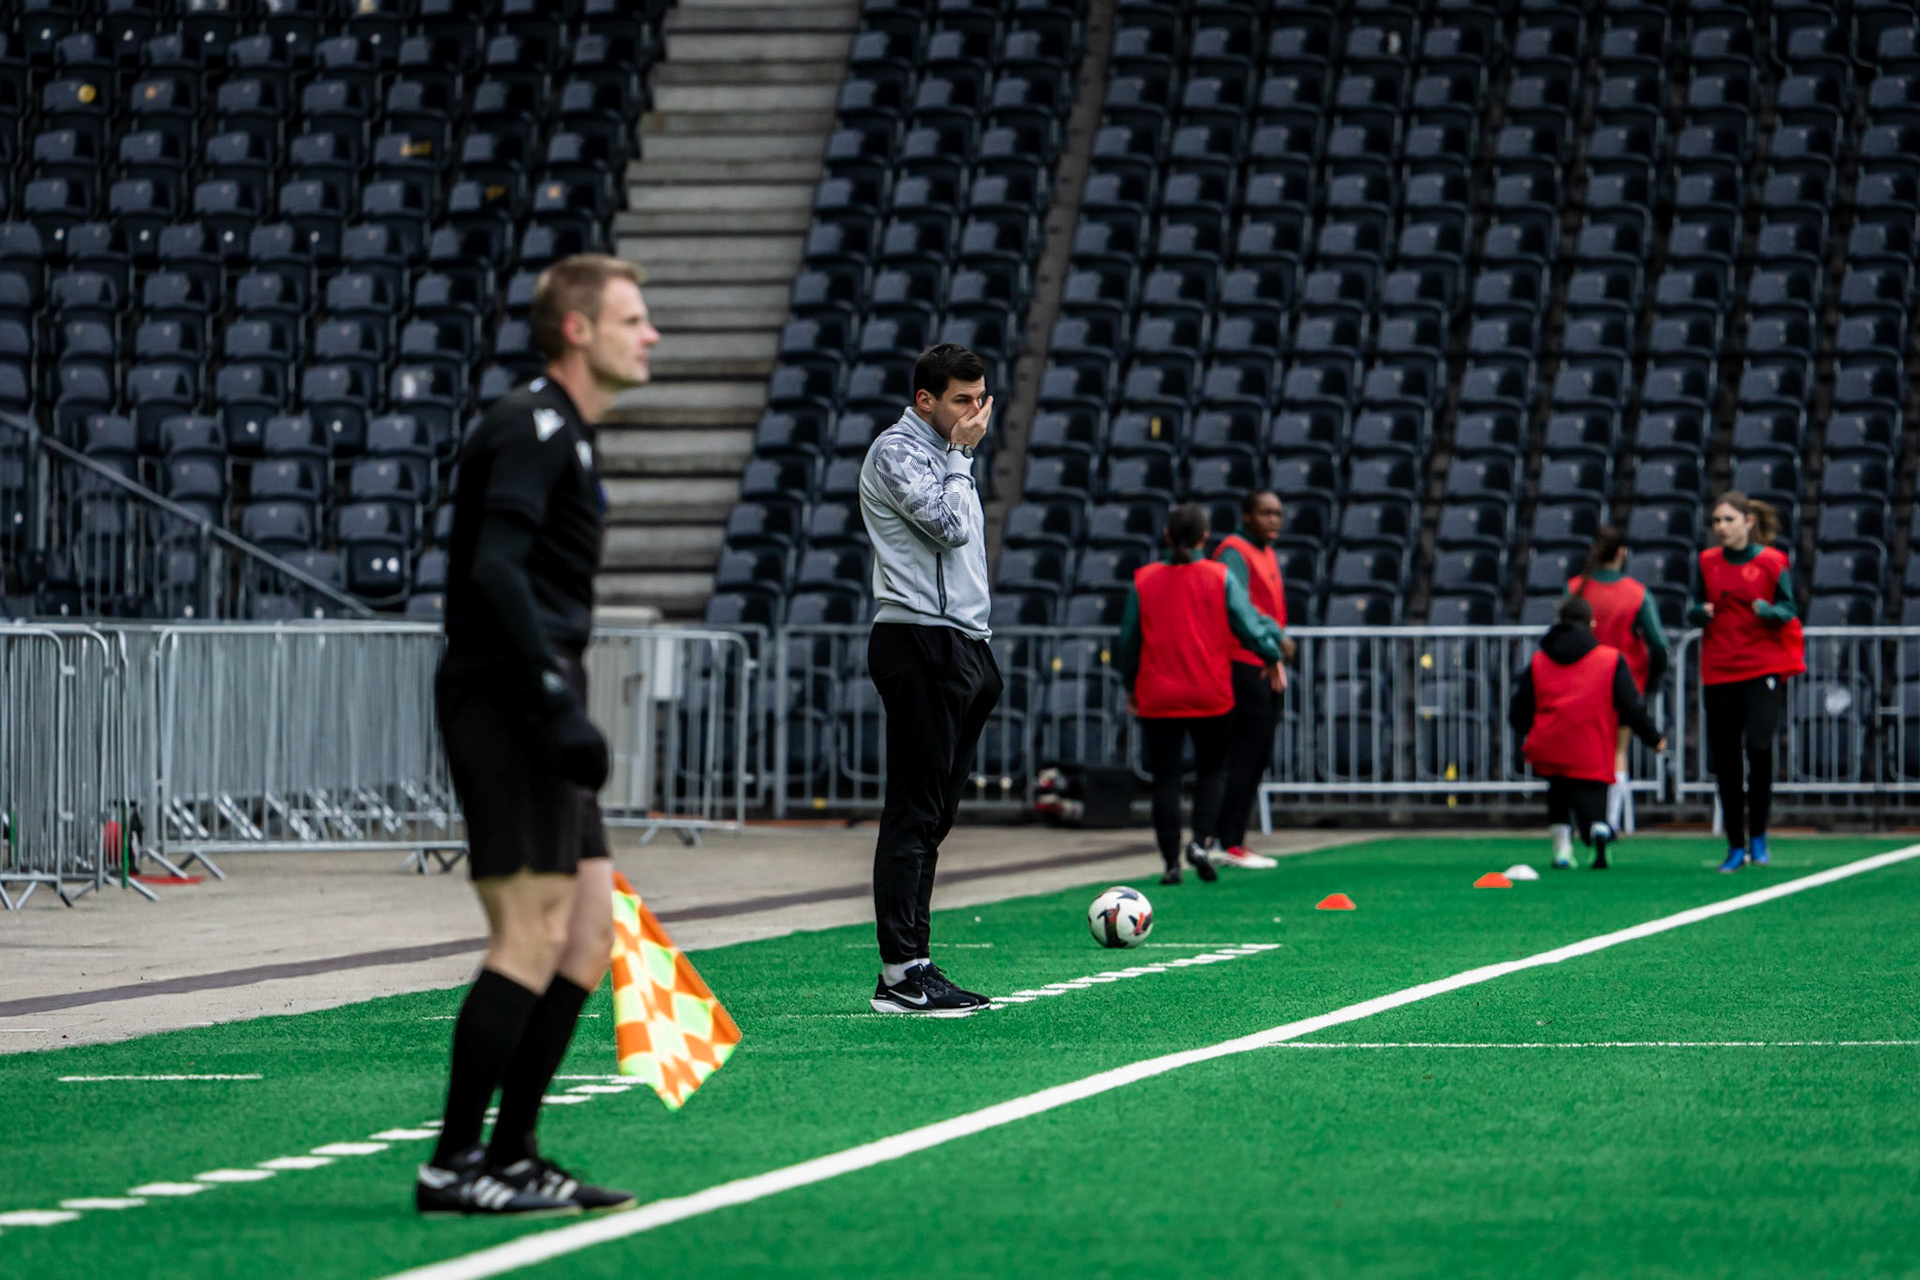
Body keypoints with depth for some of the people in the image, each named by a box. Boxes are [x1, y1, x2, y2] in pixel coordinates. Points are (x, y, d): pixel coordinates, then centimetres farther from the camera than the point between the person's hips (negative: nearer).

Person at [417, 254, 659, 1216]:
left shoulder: (566, 434, 21)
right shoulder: (531, 427, -11)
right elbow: (494, 569, -22)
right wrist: (556, 703, -26)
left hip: (533, 708, 10)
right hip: (504, 699, -10)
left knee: (589, 930, 9)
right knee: (531, 935, -11)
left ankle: (510, 1157, 13)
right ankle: (453, 1166, -8)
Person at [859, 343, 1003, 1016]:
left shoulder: (944, 454, 22)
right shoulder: (896, 449, -7)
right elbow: (949, 526, -19)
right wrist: (961, 453, -7)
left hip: (960, 647, 9)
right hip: (919, 644, -9)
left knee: (933, 815, 7)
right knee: (914, 813, -11)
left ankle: (914, 965, 9)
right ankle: (900, 973, -12)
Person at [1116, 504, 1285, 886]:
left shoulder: (1144, 580, 0)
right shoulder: (1220, 577, -4)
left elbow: (1128, 640, 4)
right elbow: (1249, 625, -2)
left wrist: (1131, 686, 18)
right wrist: (1272, 657, 17)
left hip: (1157, 695, 1)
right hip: (1210, 695, -1)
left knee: (1165, 778, 5)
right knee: (1212, 768, 14)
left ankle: (1171, 861, 1)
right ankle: (1201, 840, -7)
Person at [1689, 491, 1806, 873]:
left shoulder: (1771, 561, 0)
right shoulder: (1707, 562, 9)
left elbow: (1789, 610, -1)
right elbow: (1697, 610, 14)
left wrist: (1769, 611, -21)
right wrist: (1700, 612, -8)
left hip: (1763, 669, -3)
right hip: (1719, 672, 3)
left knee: (1759, 745, -20)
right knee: (1724, 761, 4)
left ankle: (1758, 834, -2)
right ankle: (1735, 847, 15)